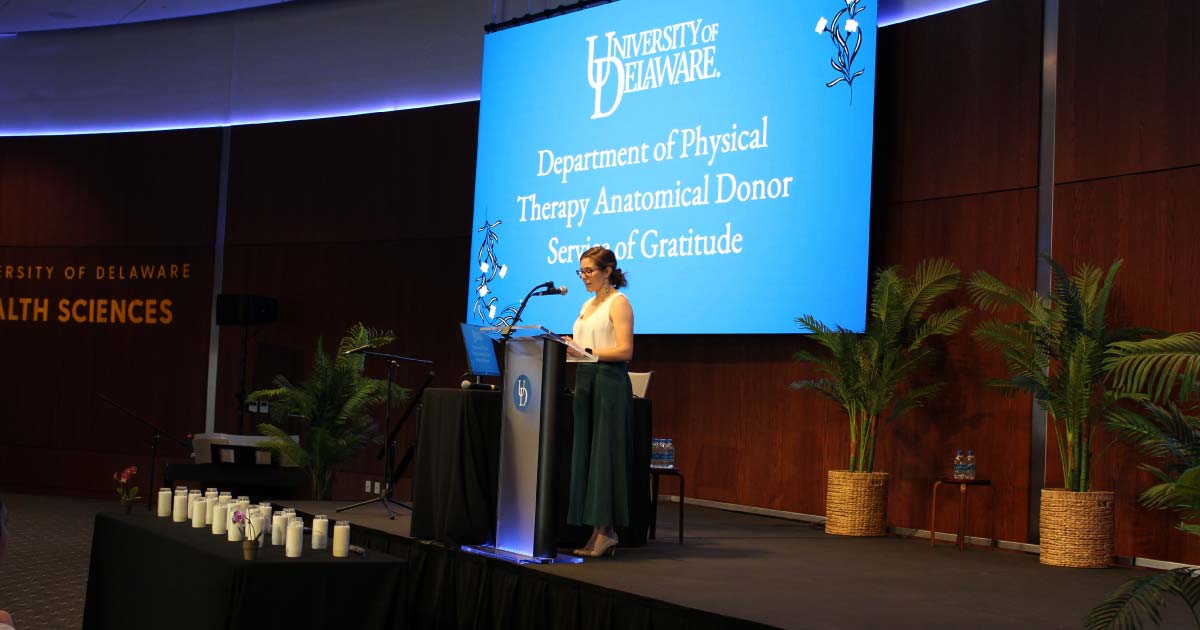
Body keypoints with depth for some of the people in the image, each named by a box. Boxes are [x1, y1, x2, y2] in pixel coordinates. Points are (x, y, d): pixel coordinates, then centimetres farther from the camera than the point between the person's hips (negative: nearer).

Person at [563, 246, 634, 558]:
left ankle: (608, 530, -4)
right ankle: (596, 532, 6)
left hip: (610, 381, -8)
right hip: (585, 381, 8)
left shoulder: (618, 302, -5)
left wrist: (586, 352, -21)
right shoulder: (588, 305, 20)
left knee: (605, 453, -8)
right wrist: (571, 349, 2)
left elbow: (625, 350, -14)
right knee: (585, 453, 4)